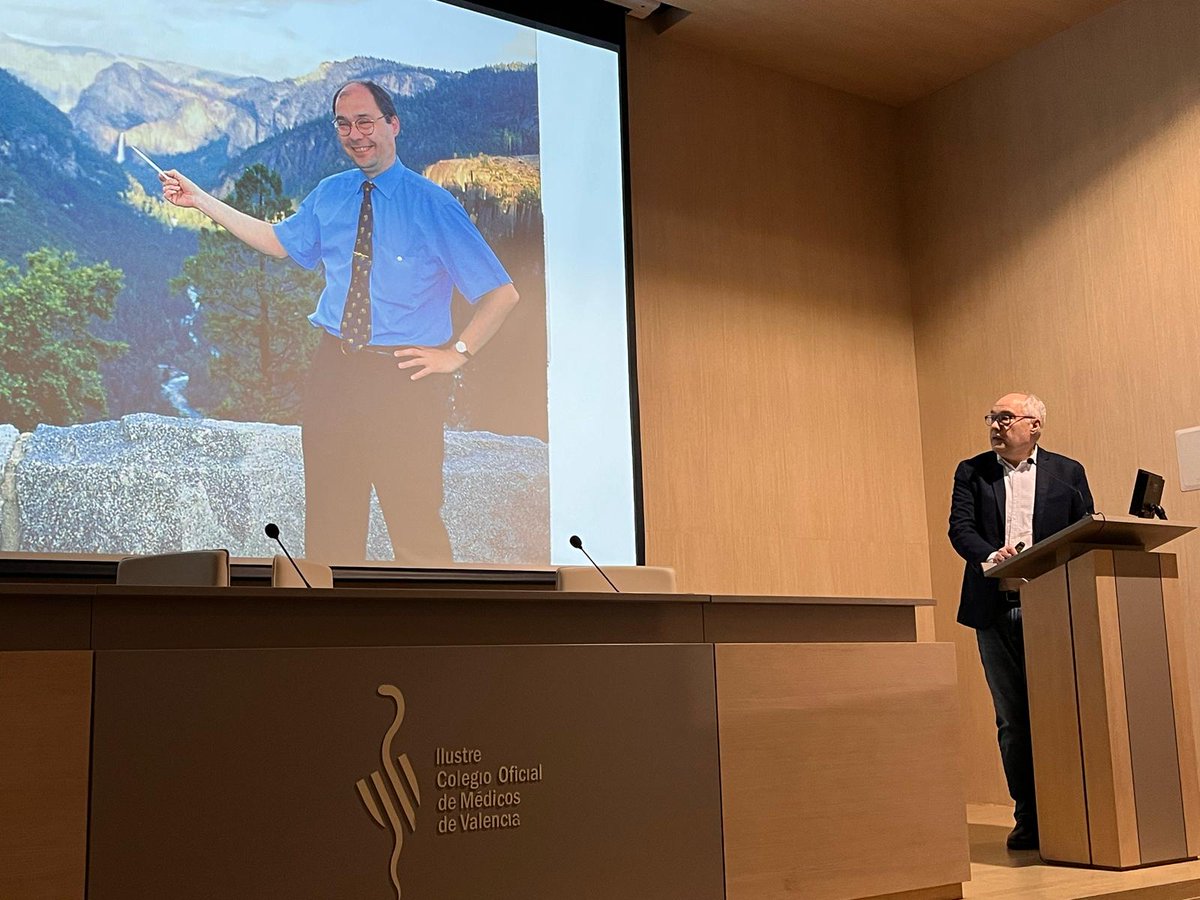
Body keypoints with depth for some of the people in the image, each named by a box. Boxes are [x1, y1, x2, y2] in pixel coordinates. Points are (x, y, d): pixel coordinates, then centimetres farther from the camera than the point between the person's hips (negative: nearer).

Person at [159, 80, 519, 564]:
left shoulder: (433, 205, -8)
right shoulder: (328, 195, 8)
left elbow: (501, 293, -7)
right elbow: (280, 240, 25)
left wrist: (455, 354, -11)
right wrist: (199, 199, 22)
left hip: (405, 377, -5)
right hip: (334, 369, 5)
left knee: (414, 525, 3)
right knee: (329, 520, 14)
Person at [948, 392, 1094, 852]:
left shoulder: (1067, 472, 9)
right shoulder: (971, 472, 11)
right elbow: (960, 528, -1)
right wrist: (993, 555, -21)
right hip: (996, 610, 1)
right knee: (1011, 719, 4)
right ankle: (1027, 819, 12)